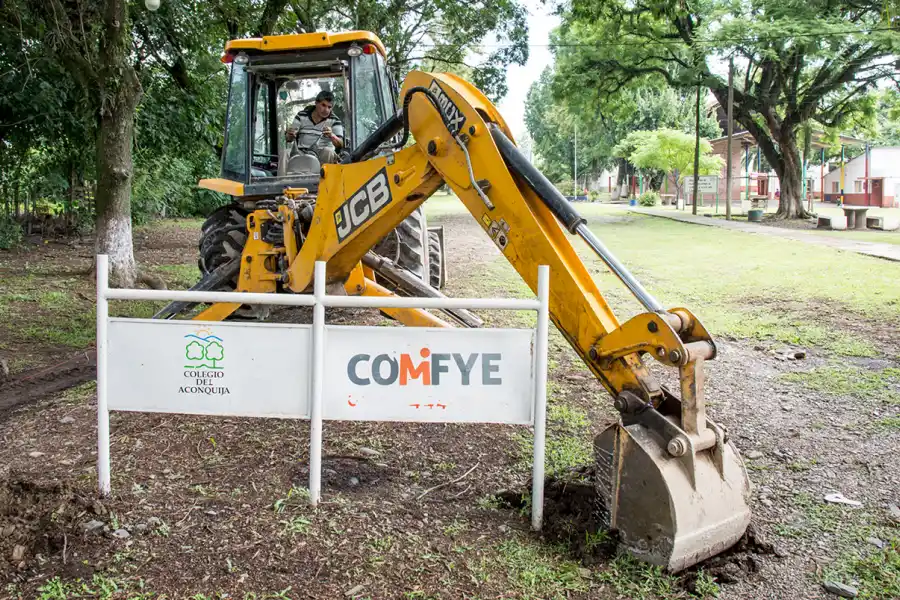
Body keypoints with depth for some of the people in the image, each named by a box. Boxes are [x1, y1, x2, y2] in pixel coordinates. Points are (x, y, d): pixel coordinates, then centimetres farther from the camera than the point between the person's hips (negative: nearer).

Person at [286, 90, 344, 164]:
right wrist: (290, 135, -18)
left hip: (323, 155, -1)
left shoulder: (334, 121, 3)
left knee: (328, 151, -34)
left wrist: (332, 136, -32)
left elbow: (340, 144, -9)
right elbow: (288, 139, 8)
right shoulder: (302, 116, 8)